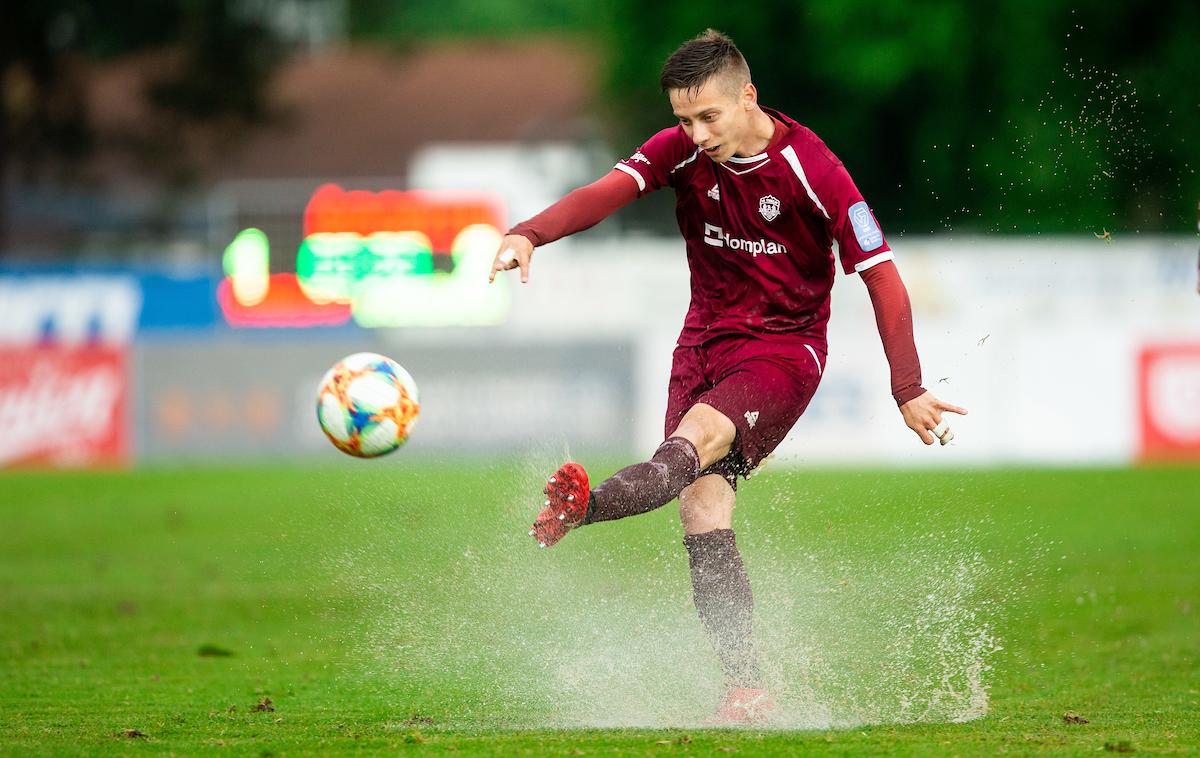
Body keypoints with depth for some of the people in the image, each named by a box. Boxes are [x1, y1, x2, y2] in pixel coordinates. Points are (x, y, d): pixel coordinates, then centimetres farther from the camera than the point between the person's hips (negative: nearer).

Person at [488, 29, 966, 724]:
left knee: (697, 439, -32)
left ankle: (580, 507, -62)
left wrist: (909, 391, -12)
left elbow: (881, 275, -10)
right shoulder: (684, 150, -2)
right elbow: (607, 192, -17)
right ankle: (748, 692, -7)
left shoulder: (812, 169, -14)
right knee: (702, 507, -9)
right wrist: (528, 235, -37)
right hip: (706, 340, 5)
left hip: (784, 348, -5)